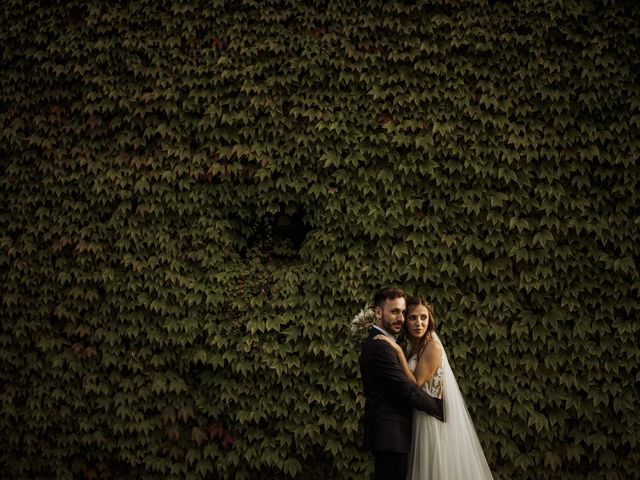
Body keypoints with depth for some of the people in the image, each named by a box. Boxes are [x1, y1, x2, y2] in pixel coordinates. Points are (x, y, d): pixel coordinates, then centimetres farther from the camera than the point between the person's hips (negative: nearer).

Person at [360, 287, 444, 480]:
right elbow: (408, 390, -19)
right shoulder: (380, 347, -19)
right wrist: (440, 407, -9)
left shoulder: (375, 342, 15)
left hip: (385, 433, 10)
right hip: (390, 435, -10)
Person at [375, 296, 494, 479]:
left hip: (436, 421, -8)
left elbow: (415, 384, -18)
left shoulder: (433, 346, -16)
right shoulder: (417, 348, 9)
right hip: (424, 419, 8)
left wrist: (398, 351, -20)